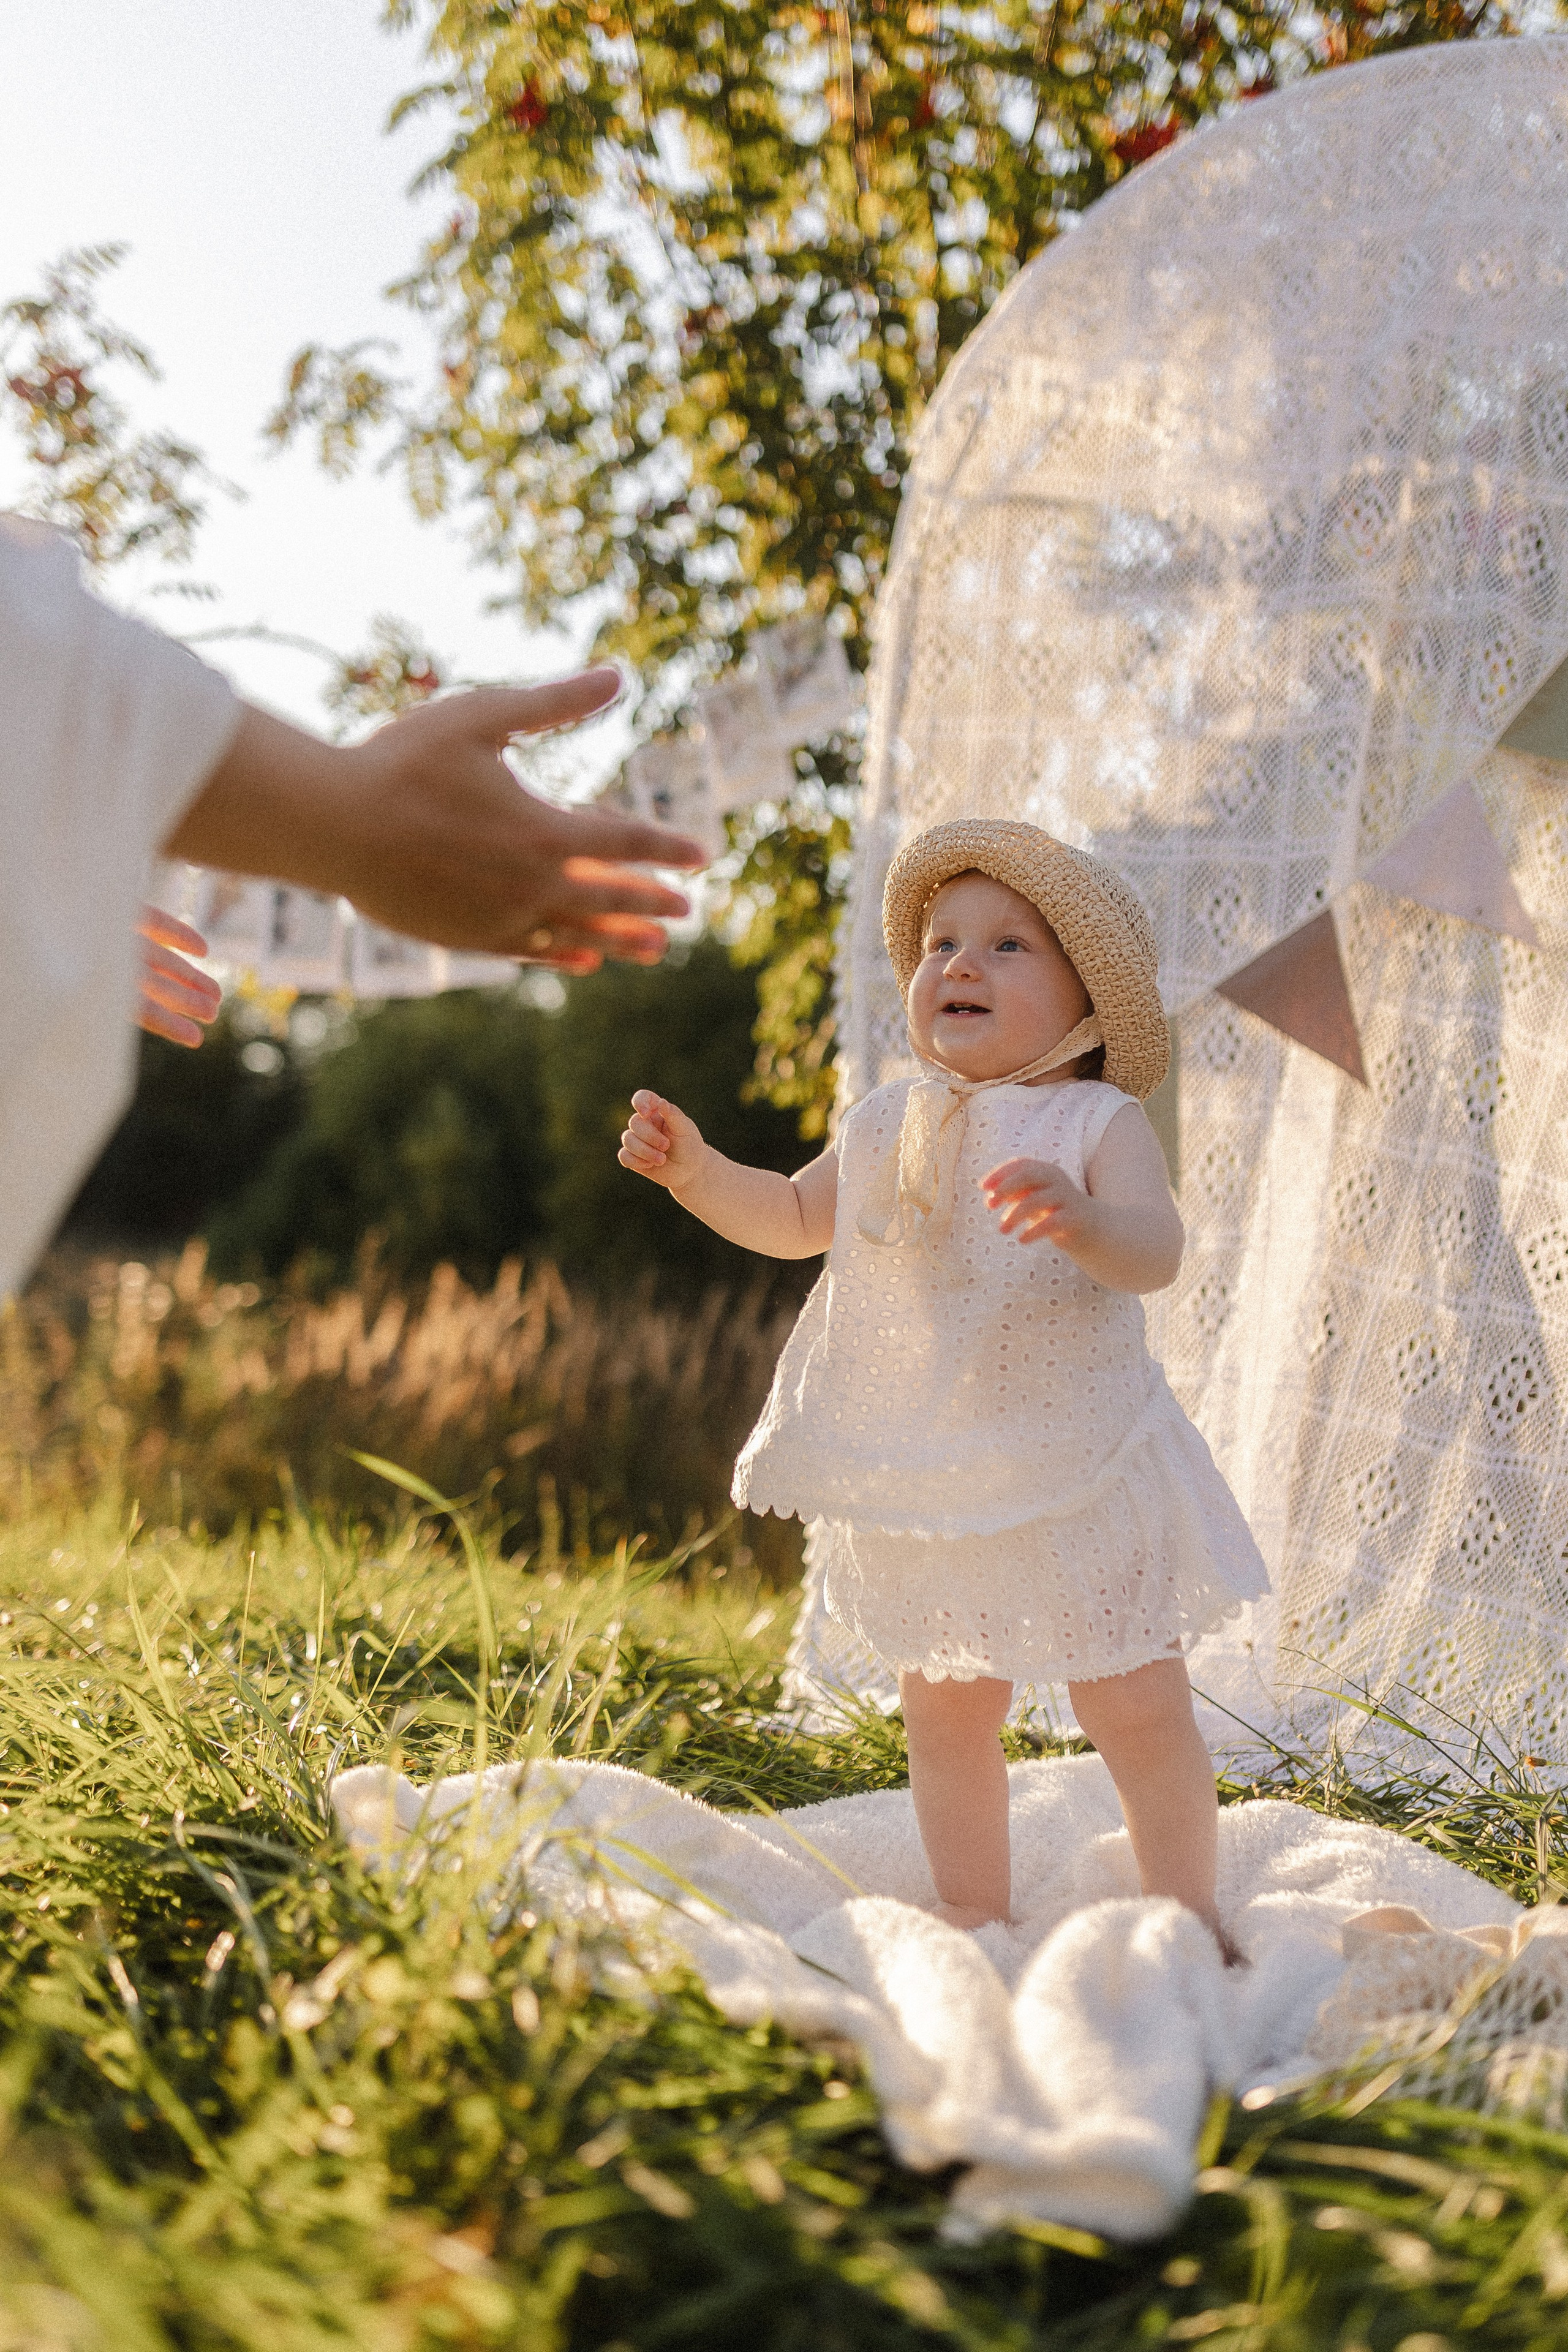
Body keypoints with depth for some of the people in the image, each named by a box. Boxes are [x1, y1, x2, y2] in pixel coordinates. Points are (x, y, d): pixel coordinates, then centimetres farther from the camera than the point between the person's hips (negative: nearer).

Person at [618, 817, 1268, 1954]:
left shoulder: (1099, 1124, -10)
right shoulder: (887, 1125, 5)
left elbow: (1156, 1251, -26)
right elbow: (797, 1219, 20)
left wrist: (1080, 1218, -47)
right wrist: (697, 1170, 5)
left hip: (1077, 1480, -4)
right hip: (923, 1493, 5)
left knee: (1138, 1709, 2)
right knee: (945, 1711, 13)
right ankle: (976, 1923, 29)